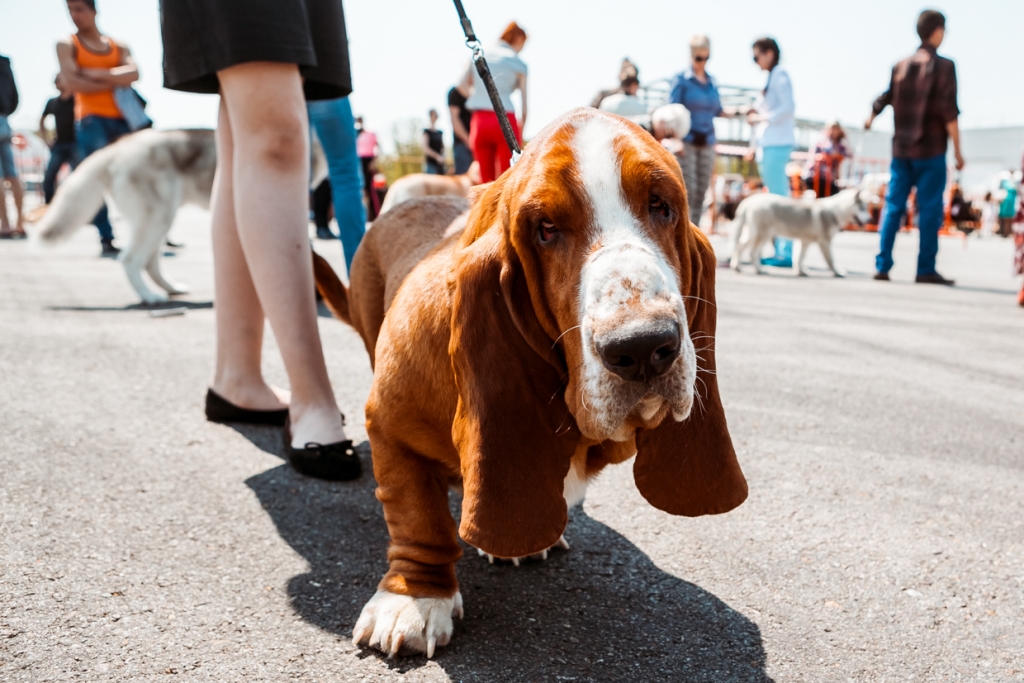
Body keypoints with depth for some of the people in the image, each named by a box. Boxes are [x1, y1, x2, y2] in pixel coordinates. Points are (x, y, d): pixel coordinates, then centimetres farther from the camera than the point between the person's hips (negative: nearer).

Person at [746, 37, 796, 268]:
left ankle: (786, 253, -11)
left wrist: (760, 117, -12)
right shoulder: (771, 78, 21)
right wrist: (755, 146, 19)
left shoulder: (780, 75, -5)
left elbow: (789, 107, -17)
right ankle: (781, 250, 10)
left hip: (777, 144, -9)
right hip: (768, 144, 9)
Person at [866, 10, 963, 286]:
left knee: (893, 207, 7)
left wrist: (870, 119, 39)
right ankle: (926, 270, 0)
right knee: (929, 211, -1)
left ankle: (882, 266, 4)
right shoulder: (943, 66, -6)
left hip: (901, 149, 5)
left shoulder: (901, 66, 8)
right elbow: (948, 112, -11)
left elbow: (884, 99, 18)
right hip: (931, 150, -5)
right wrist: (957, 151, -6)